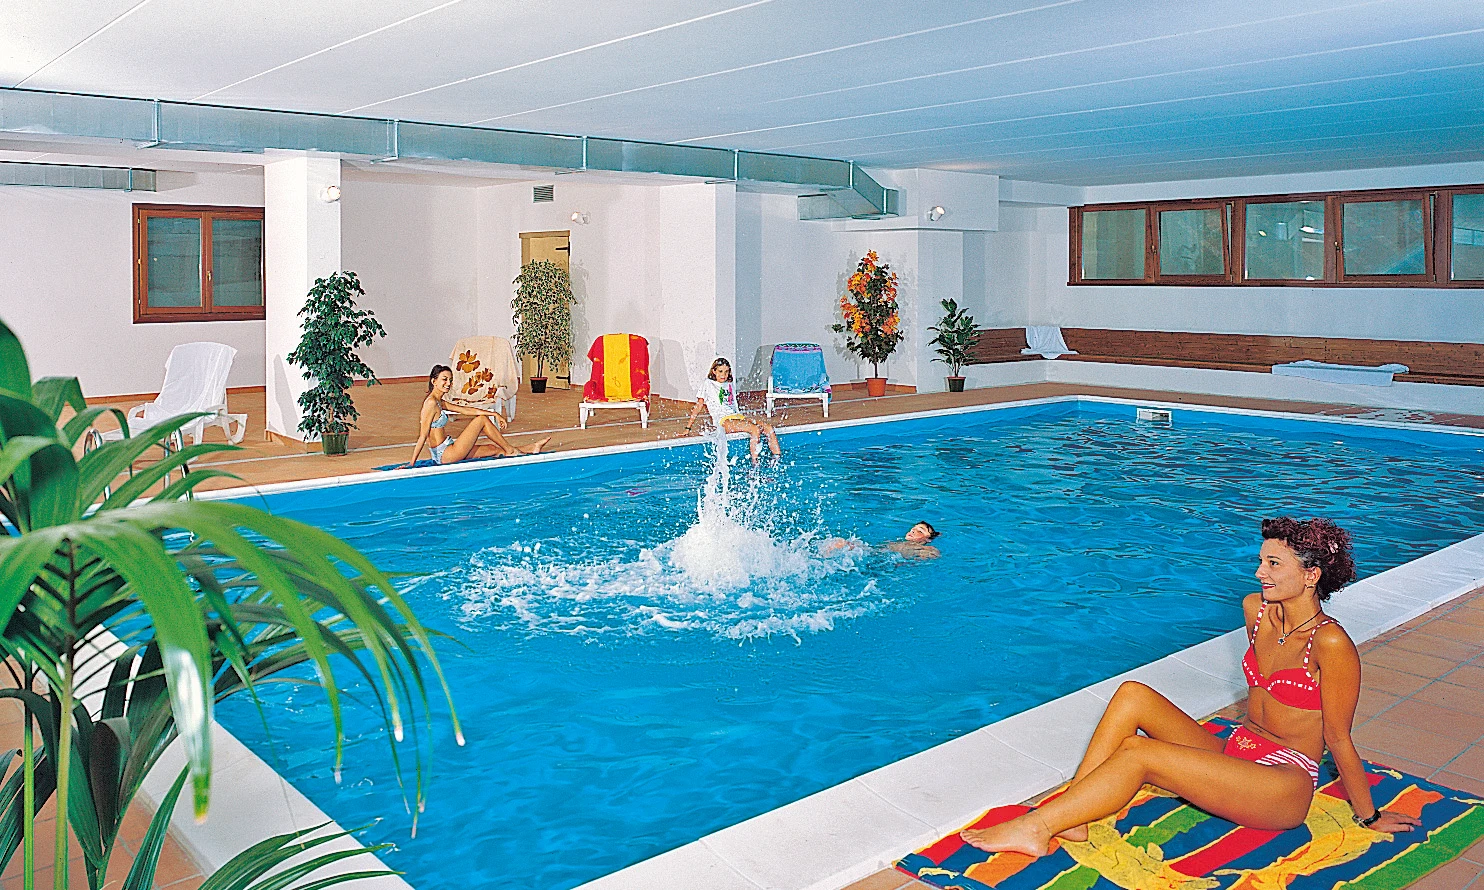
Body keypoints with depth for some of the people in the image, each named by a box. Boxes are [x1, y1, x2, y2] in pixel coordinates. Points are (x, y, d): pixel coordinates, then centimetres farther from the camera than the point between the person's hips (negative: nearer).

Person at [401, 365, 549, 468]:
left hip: (444, 454, 9)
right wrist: (411, 463, -20)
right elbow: (422, 436, -20)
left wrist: (494, 414, 9)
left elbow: (465, 410, 14)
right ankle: (509, 450, 7)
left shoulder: (439, 402, 12)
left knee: (496, 450, 15)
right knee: (482, 420, -5)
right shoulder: (431, 403, -17)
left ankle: (531, 448, 26)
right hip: (446, 455, -9)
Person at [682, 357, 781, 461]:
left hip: (738, 416, 6)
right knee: (756, 429, -31)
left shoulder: (731, 385, 22)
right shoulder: (708, 385, 5)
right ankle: (754, 463, -31)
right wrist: (688, 427, 2)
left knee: (768, 427, -18)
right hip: (724, 421, -6)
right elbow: (698, 406, 5)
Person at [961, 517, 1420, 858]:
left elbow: (1339, 739, -11)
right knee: (1132, 695, -14)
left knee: (1137, 753, -25)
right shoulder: (1256, 609, 4)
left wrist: (1369, 816, -1)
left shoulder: (1330, 643, -19)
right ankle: (1069, 814, -19)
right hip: (1233, 755, 8)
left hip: (1285, 787, -8)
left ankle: (1035, 829, -19)